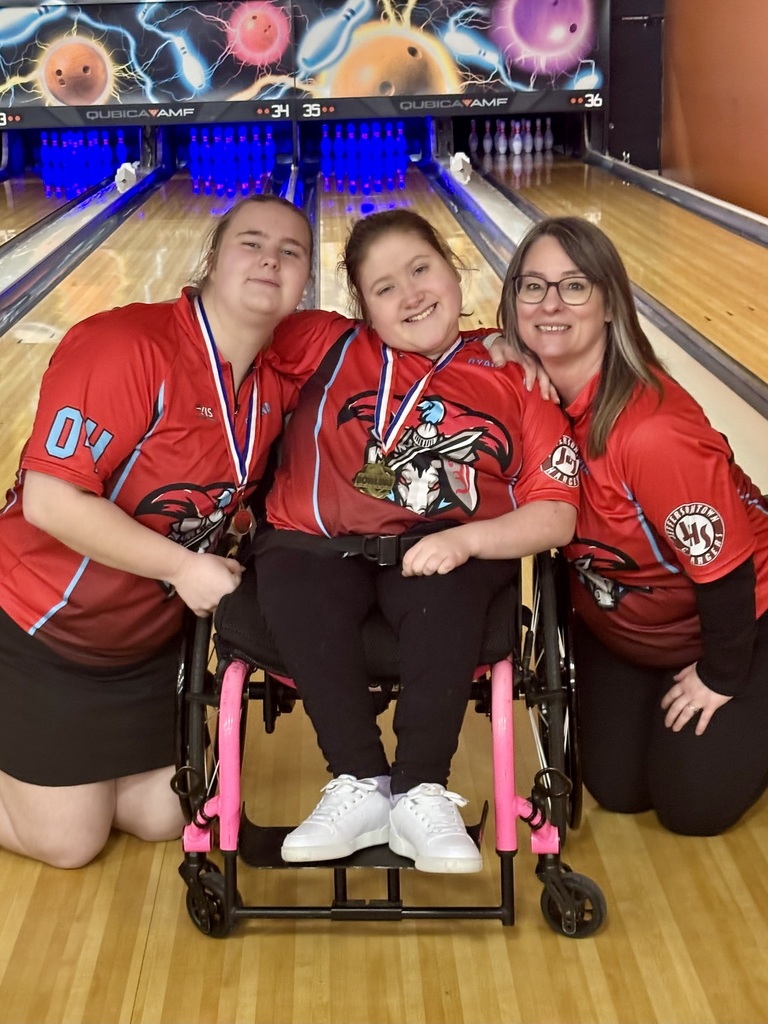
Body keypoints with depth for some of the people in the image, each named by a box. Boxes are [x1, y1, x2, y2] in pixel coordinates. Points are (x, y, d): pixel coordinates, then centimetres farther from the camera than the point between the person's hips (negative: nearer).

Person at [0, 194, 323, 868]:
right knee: (68, 841, 4)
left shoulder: (280, 379, -6)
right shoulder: (124, 346, -27)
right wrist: (183, 565, -29)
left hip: (146, 638, 7)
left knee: (163, 817, 14)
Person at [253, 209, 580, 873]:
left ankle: (421, 795, -19)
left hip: (448, 551, -1)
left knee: (444, 602, -34)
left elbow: (556, 517, -2)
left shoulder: (515, 380, 4)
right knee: (296, 596, -32)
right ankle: (359, 786, -18)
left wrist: (465, 540, -17)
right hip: (323, 546, 1)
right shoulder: (331, 346, 7)